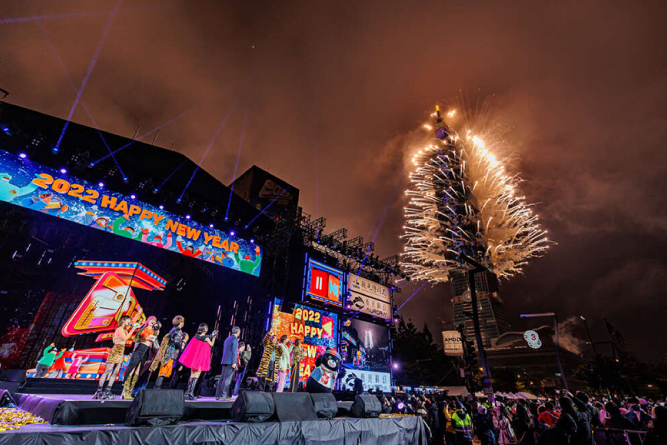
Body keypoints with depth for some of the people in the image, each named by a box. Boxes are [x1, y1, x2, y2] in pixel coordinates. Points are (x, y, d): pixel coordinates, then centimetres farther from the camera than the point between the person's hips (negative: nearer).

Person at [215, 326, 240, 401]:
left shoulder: (227, 339, 19)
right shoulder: (235, 339, -8)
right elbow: (234, 351, -14)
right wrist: (234, 363, -15)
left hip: (225, 361, 8)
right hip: (230, 362, -8)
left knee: (222, 378, 9)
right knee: (227, 379, -6)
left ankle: (218, 395, 11)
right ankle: (223, 395, -7)